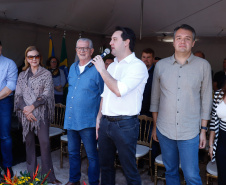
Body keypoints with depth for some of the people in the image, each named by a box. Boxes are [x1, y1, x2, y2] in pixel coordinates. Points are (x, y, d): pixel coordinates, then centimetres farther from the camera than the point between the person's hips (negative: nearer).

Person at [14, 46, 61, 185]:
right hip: (26, 114, 3)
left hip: (41, 112, -3)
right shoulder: (22, 75, 13)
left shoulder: (46, 74, 3)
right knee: (29, 142, 8)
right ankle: (31, 174, 19)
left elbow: (46, 94, -5)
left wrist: (32, 107, -12)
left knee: (45, 142, -9)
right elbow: (18, 95, 7)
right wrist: (25, 110, -8)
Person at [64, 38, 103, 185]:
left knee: (92, 155, 5)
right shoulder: (72, 68, 12)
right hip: (71, 119, 7)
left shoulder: (97, 69, -8)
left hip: (88, 121, -6)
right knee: (73, 153, 19)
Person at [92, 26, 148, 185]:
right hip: (106, 123, 7)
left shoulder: (138, 66, -11)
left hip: (124, 124, -7)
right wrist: (99, 117, 14)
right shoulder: (112, 66, 14)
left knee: (130, 170, 6)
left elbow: (119, 90, -25)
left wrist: (102, 70, -14)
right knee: (105, 165, 19)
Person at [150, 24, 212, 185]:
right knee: (170, 172, 16)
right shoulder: (161, 65, 4)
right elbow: (155, 98, 8)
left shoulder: (203, 66, -2)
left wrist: (203, 130, 1)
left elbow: (206, 99, 2)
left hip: (190, 132, -2)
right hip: (164, 131, 2)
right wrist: (155, 126, 10)